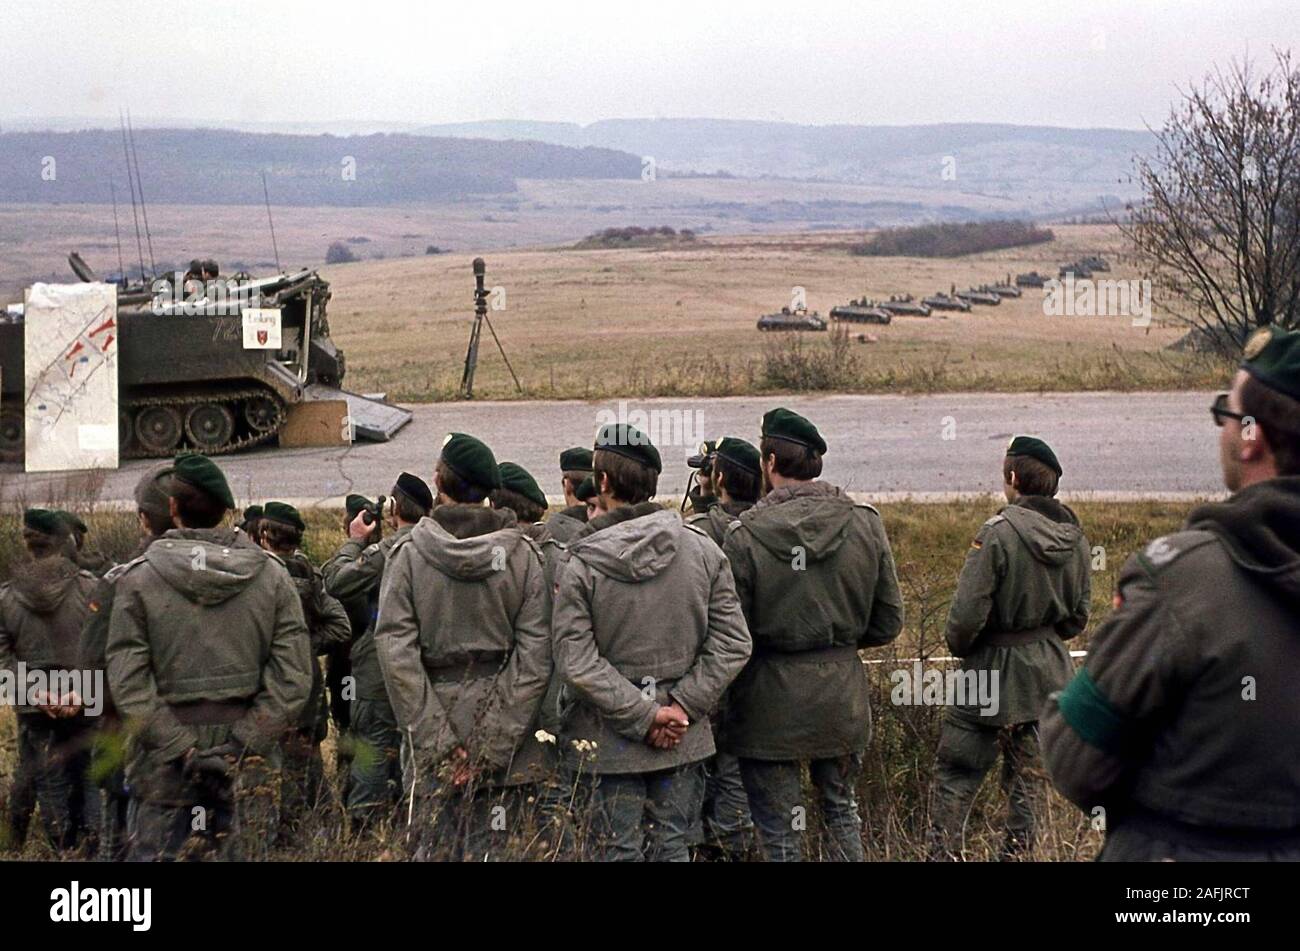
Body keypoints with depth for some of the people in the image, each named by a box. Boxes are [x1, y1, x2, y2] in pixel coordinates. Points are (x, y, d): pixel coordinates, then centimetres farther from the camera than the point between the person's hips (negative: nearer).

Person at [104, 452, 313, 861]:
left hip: (164, 765, -1)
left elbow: (127, 683, -10)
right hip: (248, 765, 1)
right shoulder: (272, 575, 0)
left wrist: (182, 747, -8)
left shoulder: (137, 577, -4)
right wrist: (242, 743, -7)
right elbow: (292, 680, -6)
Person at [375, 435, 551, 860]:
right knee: (488, 853, 4)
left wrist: (436, 741, -7)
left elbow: (396, 653, -8)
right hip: (507, 747, 0)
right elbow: (534, 657, -8)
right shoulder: (524, 554, -1)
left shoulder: (408, 553, -2)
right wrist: (495, 744, -7)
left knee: (433, 851, 6)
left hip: (433, 752, 0)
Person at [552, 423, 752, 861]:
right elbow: (732, 644, -5)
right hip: (684, 741, 3)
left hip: (608, 743, -3)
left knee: (619, 852, 7)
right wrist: (679, 706, -6)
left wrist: (643, 715, -12)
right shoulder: (702, 549, -2)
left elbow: (576, 661, -15)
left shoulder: (580, 562, -10)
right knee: (673, 849, 13)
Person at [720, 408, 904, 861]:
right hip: (842, 694, 4)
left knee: (780, 832, 9)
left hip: (769, 701, -3)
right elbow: (888, 622, 2)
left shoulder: (744, 536, -15)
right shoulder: (866, 524, -4)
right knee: (841, 808, 23)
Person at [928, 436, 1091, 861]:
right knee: (1029, 774, 16)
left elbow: (968, 612, -19)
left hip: (996, 670, -6)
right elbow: (1078, 615, 9)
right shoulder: (1075, 538, 1)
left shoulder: (999, 532, -19)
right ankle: (1020, 851, 23)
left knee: (956, 775, 3)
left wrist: (958, 646, 0)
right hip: (1050, 671, 6)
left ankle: (943, 852, 2)